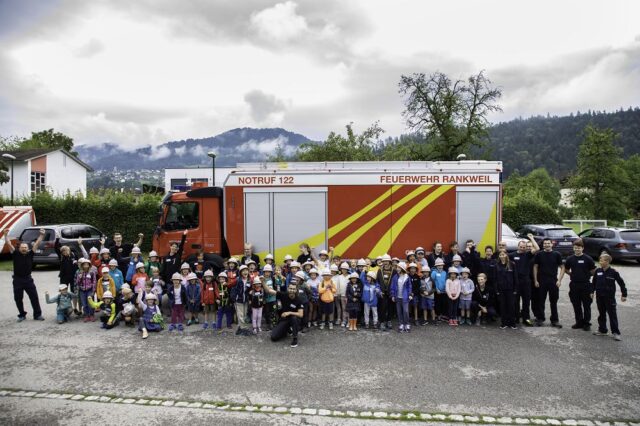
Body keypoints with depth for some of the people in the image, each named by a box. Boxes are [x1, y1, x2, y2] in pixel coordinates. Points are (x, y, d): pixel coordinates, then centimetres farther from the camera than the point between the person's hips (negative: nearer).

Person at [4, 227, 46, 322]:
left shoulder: (30, 254, 1)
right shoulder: (15, 254, -3)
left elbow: (36, 244, -2)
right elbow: (8, 244, -11)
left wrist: (41, 235, -10)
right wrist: (6, 235, -21)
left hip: (28, 279, 1)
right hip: (17, 280, -1)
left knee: (34, 298, 2)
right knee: (18, 299, 8)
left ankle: (37, 315, 10)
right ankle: (22, 315, 24)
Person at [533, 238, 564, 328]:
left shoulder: (557, 255, 2)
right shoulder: (539, 254, 2)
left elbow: (562, 267, 4)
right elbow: (535, 267, 4)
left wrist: (559, 280, -5)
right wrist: (535, 280, -1)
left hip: (553, 281, 0)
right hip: (541, 281, 0)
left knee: (554, 301, 7)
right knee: (541, 301, 6)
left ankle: (555, 320, 16)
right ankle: (540, 319, 16)